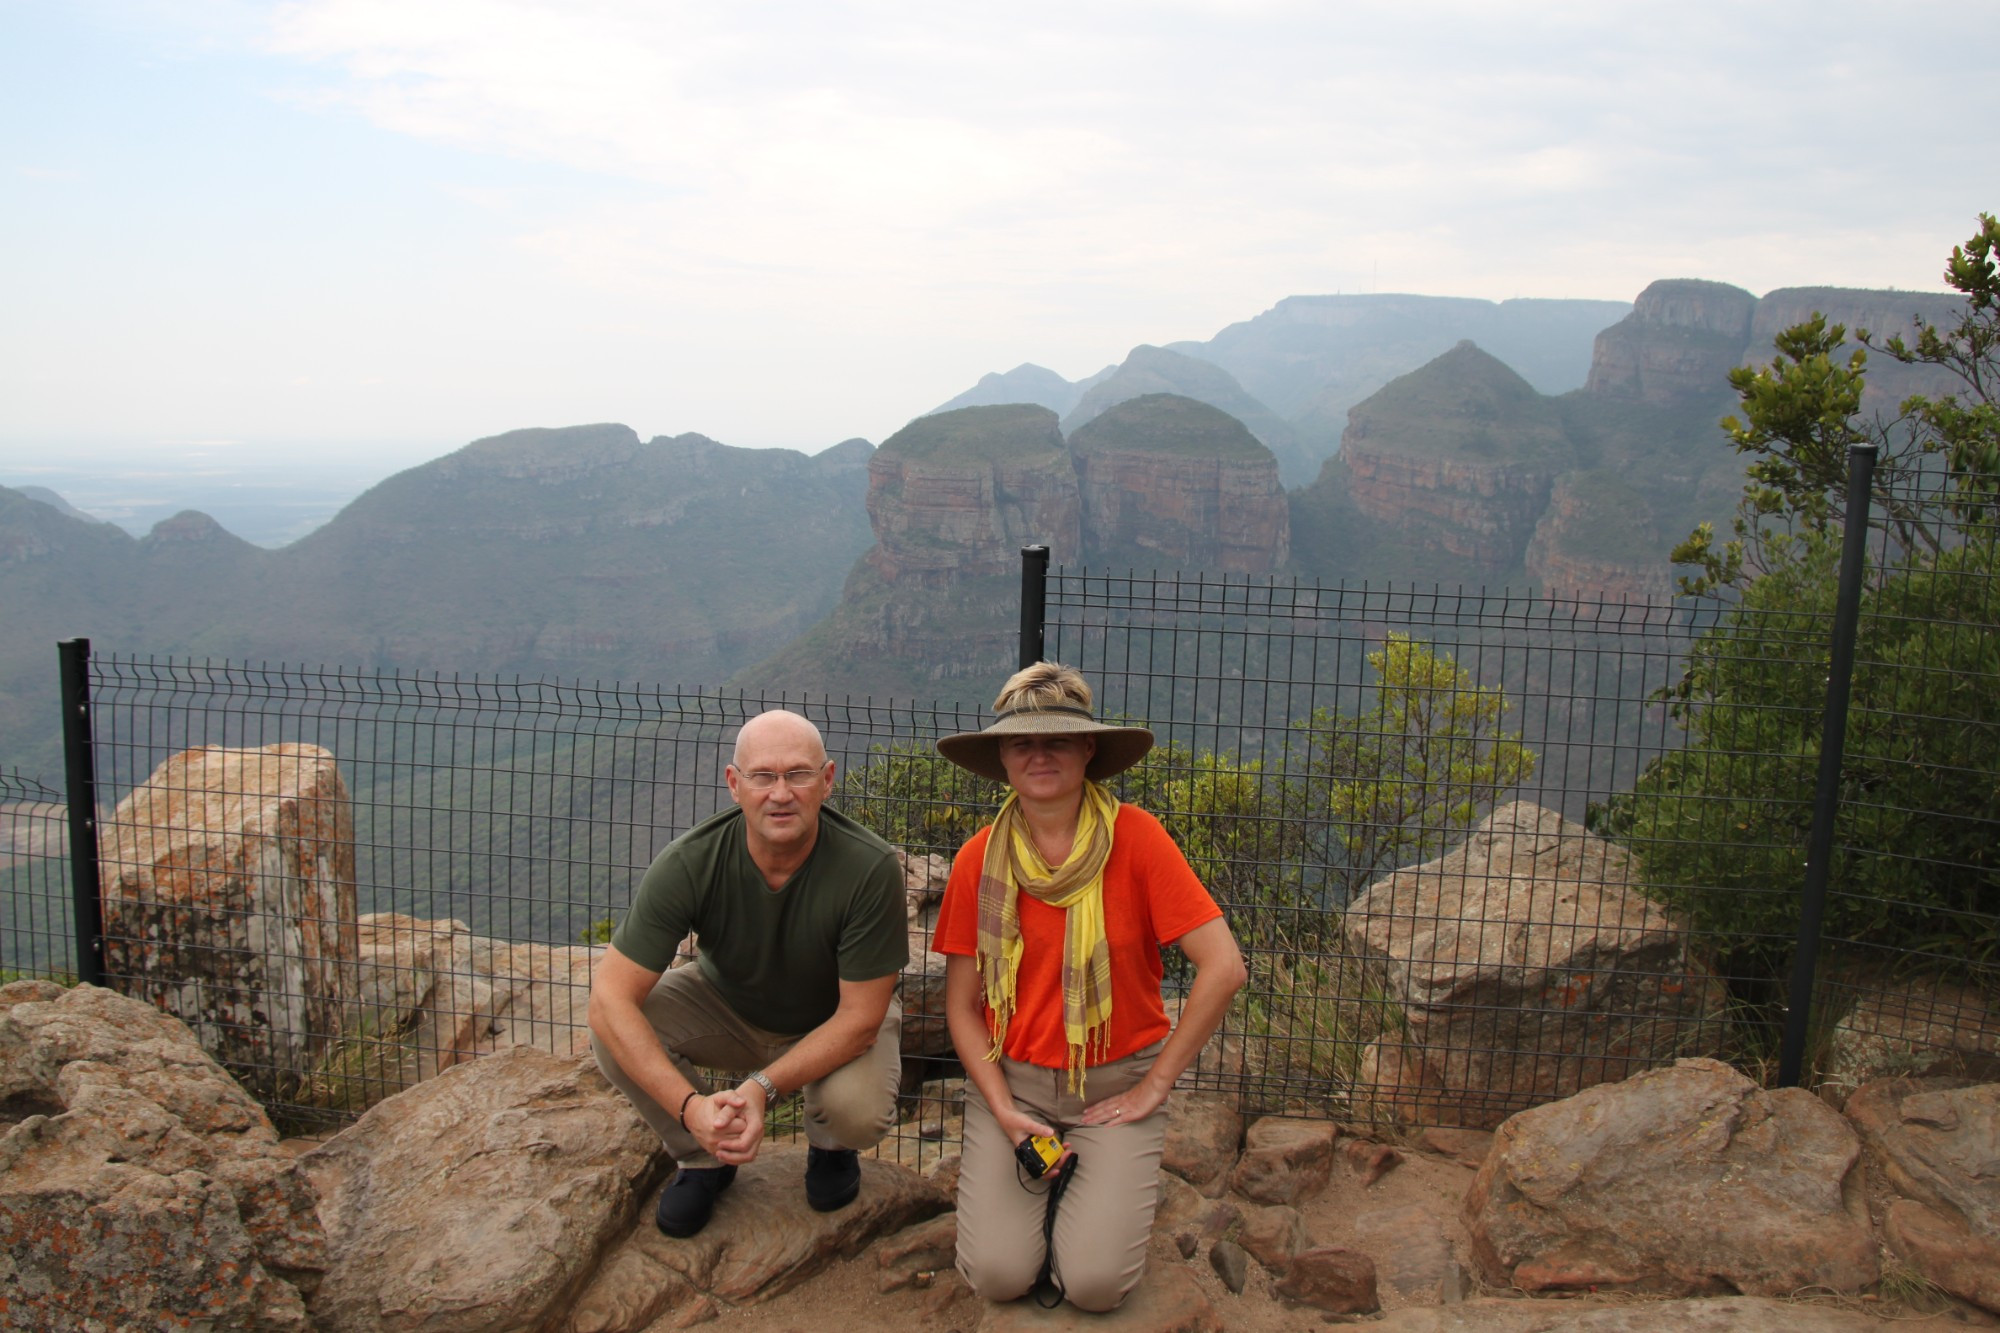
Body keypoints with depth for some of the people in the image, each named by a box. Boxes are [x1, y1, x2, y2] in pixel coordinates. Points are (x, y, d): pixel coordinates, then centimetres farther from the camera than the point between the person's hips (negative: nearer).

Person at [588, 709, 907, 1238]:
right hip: (728, 1007, 2)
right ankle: (703, 1156, 3)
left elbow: (860, 1016, -25)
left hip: (834, 1021, -1)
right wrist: (689, 1105, -41)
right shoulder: (689, 864, -28)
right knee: (614, 1028, -24)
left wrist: (763, 1086, -37)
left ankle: (829, 1145, 9)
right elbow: (610, 997, -30)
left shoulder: (869, 868, -32)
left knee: (861, 1111, -32)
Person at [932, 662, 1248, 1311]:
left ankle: (1103, 1186, 16)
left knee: (1096, 1282, -15)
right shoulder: (978, 859, -6)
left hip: (1116, 1080, -1)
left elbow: (1224, 968, -17)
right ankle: (1039, 1173, 17)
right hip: (1011, 1079, 2)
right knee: (997, 1275, -12)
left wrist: (1154, 1086, -12)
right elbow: (961, 1004, 0)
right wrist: (1005, 1112, -12)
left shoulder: (1134, 837, -14)